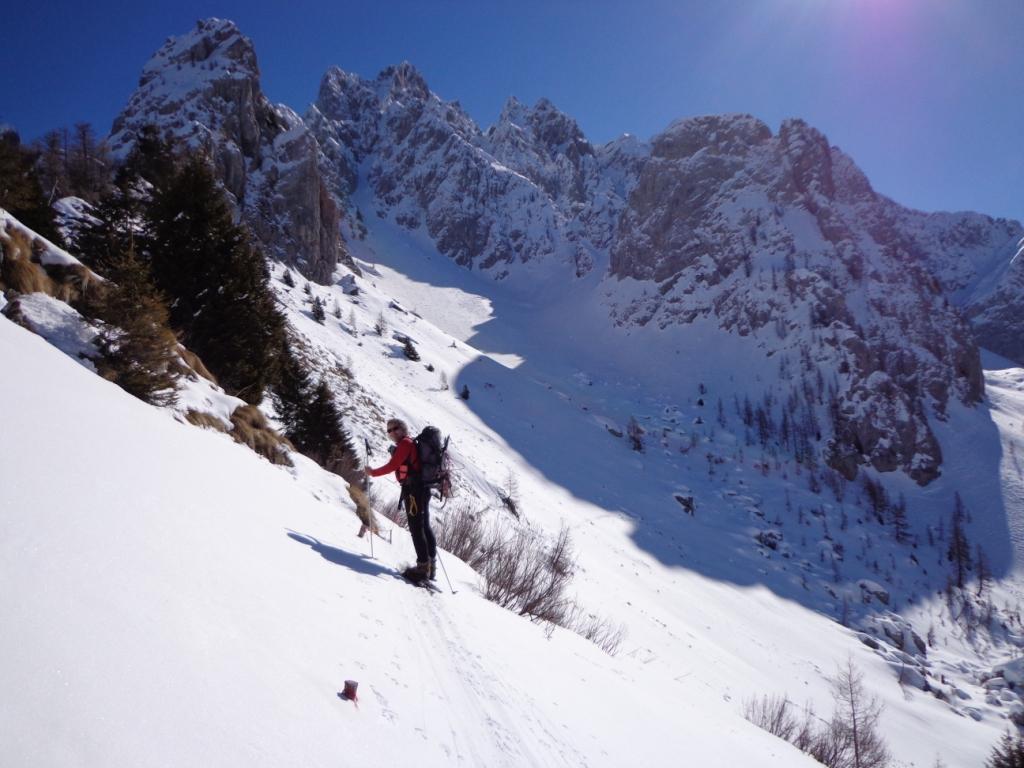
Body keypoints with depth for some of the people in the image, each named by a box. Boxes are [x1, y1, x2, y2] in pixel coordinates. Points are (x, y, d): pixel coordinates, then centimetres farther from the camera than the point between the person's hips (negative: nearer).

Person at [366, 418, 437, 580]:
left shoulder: (405, 443, -9)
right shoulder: (411, 443, 19)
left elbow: (392, 466, -13)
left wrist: (373, 472, -3)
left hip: (412, 489, -10)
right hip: (422, 488, 10)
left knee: (416, 528, -7)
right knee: (425, 526, 12)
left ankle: (423, 566, -7)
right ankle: (431, 564, 17)